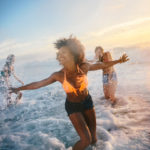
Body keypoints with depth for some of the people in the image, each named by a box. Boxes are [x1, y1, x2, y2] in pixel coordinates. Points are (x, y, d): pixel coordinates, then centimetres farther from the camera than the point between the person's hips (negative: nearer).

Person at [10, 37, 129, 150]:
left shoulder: (84, 67, -21)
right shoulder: (59, 75, -23)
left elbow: (101, 65, -3)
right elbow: (39, 84, -10)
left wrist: (119, 61, 5)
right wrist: (19, 88, -1)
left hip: (87, 102, 3)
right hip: (73, 107, -2)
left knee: (93, 138, 13)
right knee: (86, 139, -10)